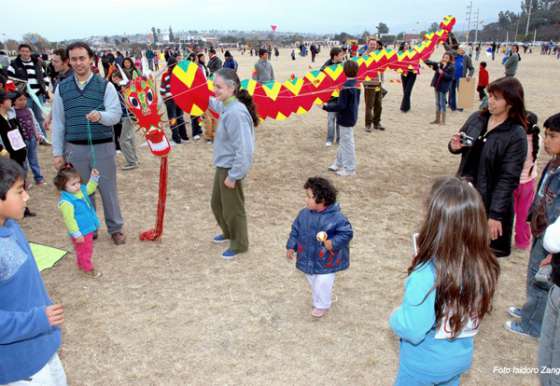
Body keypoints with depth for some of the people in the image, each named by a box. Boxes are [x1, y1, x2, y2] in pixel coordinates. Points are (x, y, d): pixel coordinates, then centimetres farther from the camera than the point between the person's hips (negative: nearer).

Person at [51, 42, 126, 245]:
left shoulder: (105, 85, -3)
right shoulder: (62, 88, 5)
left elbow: (116, 114, -10)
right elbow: (57, 122, 6)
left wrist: (100, 116, -33)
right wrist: (57, 152, 4)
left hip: (103, 146, -2)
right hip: (75, 148, 3)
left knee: (108, 189, 7)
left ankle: (115, 228, 22)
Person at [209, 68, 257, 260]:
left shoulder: (236, 113, -28)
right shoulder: (226, 106, 1)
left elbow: (244, 149, -29)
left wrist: (233, 176, -23)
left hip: (231, 169, -9)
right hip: (222, 166, 9)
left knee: (233, 208, 9)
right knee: (217, 204, 25)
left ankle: (239, 244, 31)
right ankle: (229, 233, 49)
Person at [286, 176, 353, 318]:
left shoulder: (335, 217, -23)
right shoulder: (304, 213, -7)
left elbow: (347, 232, -16)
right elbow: (296, 230, 4)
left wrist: (333, 243, -25)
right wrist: (291, 246, 1)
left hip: (326, 260, -5)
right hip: (308, 258, 5)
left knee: (322, 284, 7)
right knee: (312, 282, 22)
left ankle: (322, 305, 33)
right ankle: (318, 301, 47)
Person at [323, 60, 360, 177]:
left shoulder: (346, 87, -24)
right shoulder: (356, 84, 4)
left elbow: (340, 105, -26)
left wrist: (326, 106, -19)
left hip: (346, 119, -9)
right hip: (351, 116, 9)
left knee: (347, 143, 3)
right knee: (344, 142, 20)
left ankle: (349, 169, 14)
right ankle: (339, 163, 33)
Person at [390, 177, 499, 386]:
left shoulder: (427, 275, -37)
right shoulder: (485, 266, -17)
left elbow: (411, 331, -30)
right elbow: (476, 310, 1)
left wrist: (395, 317, -9)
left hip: (424, 365, -4)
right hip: (460, 358, 5)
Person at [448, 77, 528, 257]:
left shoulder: (516, 135, -15)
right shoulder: (476, 118, 1)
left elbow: (508, 178, -16)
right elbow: (461, 148, 14)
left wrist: (496, 214, -18)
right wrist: (454, 147, -12)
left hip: (490, 199, -5)